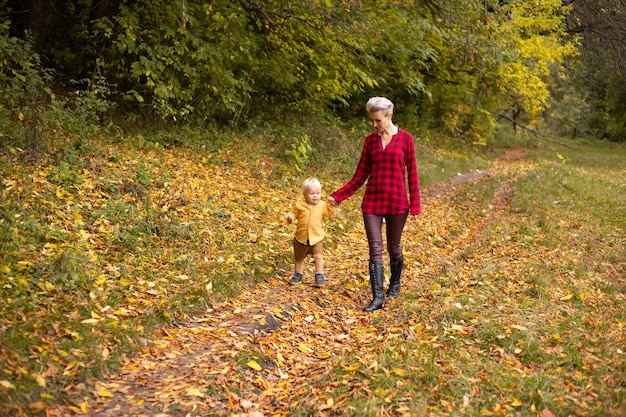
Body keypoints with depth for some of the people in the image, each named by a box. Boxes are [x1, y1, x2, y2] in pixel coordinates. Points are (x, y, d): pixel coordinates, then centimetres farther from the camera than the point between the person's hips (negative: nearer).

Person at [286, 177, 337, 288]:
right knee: (299, 258, 15)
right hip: (301, 237, 0)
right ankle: (298, 275, 34)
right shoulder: (299, 204, -9)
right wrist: (290, 217, -23)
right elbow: (294, 213, -2)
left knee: (318, 256, -11)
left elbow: (331, 213, 5)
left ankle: (319, 276, 5)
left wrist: (332, 205, -12)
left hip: (316, 238, 0)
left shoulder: (322, 205, -3)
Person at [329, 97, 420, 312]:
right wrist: (337, 196, -1)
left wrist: (415, 205, -5)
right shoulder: (370, 140, 5)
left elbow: (412, 174, -1)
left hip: (397, 202, -2)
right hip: (372, 201, 2)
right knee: (375, 249, -2)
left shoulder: (405, 139, -2)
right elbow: (360, 175, 6)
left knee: (394, 247, 11)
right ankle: (378, 297, 0)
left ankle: (395, 283, 36)